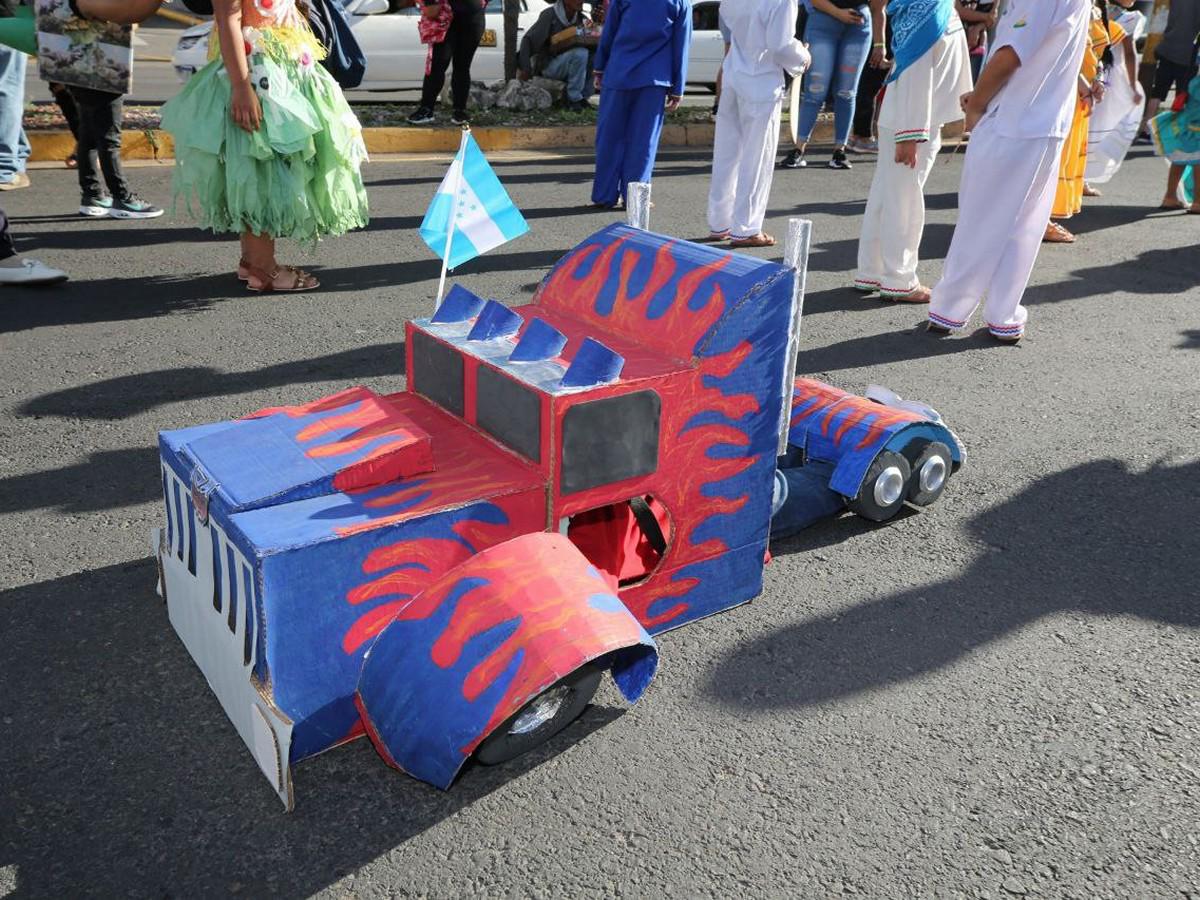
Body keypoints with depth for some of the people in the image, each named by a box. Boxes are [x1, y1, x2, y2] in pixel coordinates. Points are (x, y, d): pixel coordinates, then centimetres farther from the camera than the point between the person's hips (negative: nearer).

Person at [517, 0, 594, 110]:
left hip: (568, 64, 7)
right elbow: (528, 40, -17)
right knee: (580, 53, -30)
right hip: (548, 66, -6)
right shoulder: (550, 15, -13)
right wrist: (524, 68, -24)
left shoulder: (580, 17, 5)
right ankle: (574, 99, -21)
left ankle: (583, 96, -5)